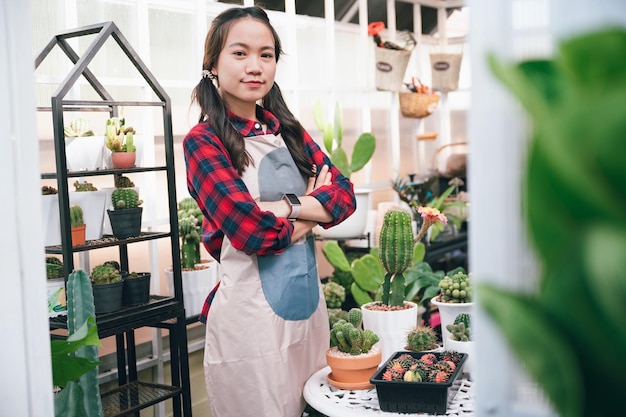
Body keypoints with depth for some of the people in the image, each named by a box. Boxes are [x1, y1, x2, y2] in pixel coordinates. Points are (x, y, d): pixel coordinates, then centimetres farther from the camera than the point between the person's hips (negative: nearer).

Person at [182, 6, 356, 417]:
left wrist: (286, 206, -16)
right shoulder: (204, 141, -9)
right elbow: (254, 232, -20)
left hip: (308, 302, 6)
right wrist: (313, 208, -4)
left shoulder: (288, 130, 9)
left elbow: (344, 195, 0)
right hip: (252, 314, -6)